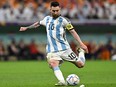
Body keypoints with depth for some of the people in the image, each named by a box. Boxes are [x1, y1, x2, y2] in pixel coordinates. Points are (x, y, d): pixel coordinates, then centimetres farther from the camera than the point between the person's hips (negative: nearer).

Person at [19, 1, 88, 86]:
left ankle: (81, 51, 30)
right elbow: (38, 23, 32)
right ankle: (62, 82, -39)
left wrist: (81, 44, -14)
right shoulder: (47, 19, 12)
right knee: (53, 64, -30)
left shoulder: (63, 20, -4)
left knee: (80, 64, -2)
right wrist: (26, 27, 40)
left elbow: (73, 31, -6)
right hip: (52, 50, 3)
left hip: (64, 48, -3)